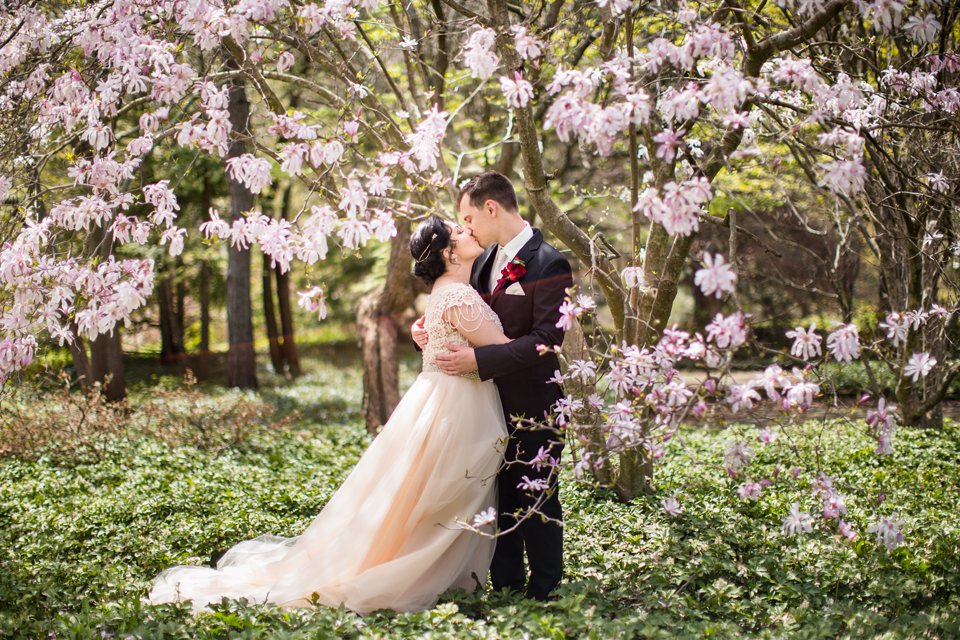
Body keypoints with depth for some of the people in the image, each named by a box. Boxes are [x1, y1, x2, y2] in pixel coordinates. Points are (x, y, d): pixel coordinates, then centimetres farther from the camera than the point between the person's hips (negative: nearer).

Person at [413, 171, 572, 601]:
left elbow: (547, 339, -21)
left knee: (535, 501, 1)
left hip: (531, 405, -7)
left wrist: (478, 359, -24)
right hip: (491, 403, 8)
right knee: (501, 499, 14)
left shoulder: (547, 264, -15)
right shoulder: (484, 262, 10)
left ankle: (544, 593, 13)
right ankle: (505, 588, 24)